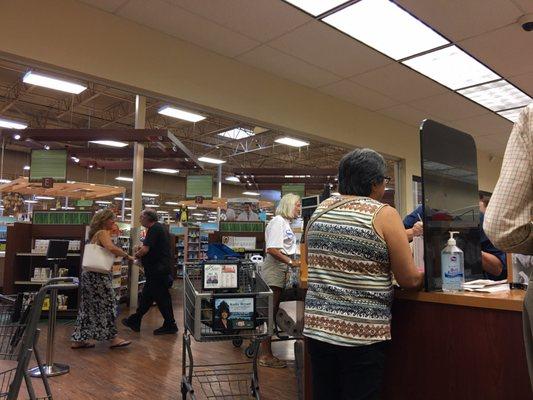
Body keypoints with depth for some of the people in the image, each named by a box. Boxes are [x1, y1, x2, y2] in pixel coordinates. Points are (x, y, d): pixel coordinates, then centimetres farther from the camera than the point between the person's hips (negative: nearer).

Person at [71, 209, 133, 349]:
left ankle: (79, 339, 19)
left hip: (90, 274, 10)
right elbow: (111, 248, -29)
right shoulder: (103, 233, -12)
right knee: (107, 304, -1)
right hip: (98, 275, -10)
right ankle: (113, 338, 7)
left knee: (89, 306, 13)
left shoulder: (96, 233, 17)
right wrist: (128, 256, -20)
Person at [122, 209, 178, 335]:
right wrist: (142, 249, 10)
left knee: (162, 297, -2)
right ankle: (135, 321, 27)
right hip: (158, 269, 10)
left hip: (157, 270, -10)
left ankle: (170, 325, 7)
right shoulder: (158, 228, 16)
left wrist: (136, 254, -3)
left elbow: (145, 250, -22)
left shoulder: (154, 229, -16)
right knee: (146, 295, 16)